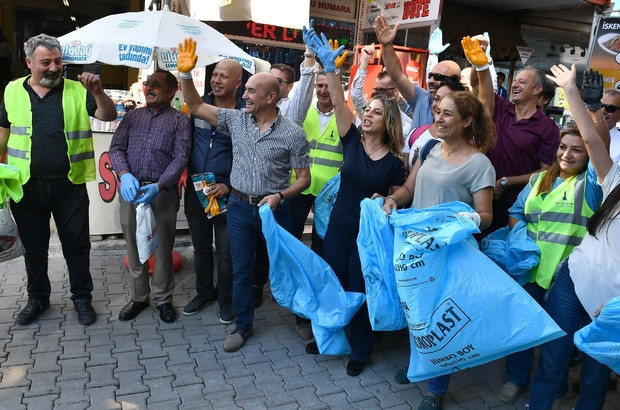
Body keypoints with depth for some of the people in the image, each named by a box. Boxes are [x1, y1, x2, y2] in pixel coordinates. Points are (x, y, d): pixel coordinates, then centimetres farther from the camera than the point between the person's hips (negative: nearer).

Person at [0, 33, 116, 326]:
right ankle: (37, 298, 32)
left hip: (70, 184, -2)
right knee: (33, 246, 14)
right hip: (27, 185, 2)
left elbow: (108, 116, -8)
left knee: (76, 244, 7)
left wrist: (97, 92, -25)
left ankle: (82, 298, 22)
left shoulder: (77, 91, 0)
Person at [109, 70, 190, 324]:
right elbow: (116, 148, 6)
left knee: (163, 248, 5)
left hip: (163, 192, -3)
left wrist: (158, 186, -21)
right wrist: (124, 175, -14)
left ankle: (163, 298, 22)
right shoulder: (132, 116, 13)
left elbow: (181, 158, -8)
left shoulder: (180, 120, 1)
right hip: (131, 190, 4)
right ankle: (138, 297, 27)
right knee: (134, 247, 11)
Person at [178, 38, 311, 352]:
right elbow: (196, 107, 4)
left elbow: (303, 178, -6)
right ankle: (243, 325, 29)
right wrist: (185, 74, -8)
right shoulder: (236, 120, 1)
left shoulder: (293, 133, -9)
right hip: (239, 206, 3)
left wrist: (279, 196, -21)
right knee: (241, 269, 12)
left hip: (274, 209, -3)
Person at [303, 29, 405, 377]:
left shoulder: (395, 162, -9)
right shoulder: (353, 141, -5)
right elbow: (339, 102, -16)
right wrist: (330, 67, -26)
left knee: (360, 291, 9)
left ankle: (361, 351, 30)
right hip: (338, 227, 3)